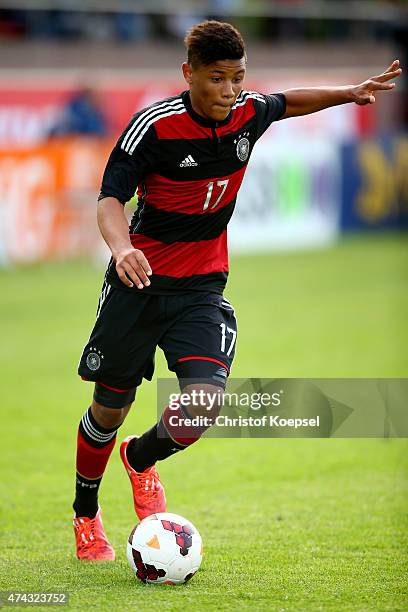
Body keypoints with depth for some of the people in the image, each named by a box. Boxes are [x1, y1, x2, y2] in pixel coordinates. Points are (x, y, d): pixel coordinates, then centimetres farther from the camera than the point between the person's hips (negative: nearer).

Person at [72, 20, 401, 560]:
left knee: (203, 403, -17)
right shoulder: (155, 125, -18)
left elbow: (286, 103, 21)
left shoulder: (250, 112, -4)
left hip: (202, 289, 3)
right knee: (111, 408, 8)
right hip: (139, 284, -3)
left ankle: (142, 460, 17)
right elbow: (110, 198, -21)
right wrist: (122, 248, -40)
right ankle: (86, 512, 35)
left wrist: (349, 93, 12)